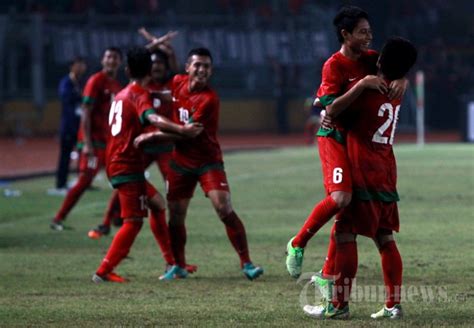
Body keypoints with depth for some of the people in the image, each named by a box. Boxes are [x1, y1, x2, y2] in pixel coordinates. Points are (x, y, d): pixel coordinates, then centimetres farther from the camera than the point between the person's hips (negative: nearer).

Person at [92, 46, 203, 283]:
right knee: (133, 222, -10)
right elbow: (152, 117, -32)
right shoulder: (140, 94, -10)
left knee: (157, 204, 18)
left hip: (116, 164, 10)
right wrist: (181, 129, -47)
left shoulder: (122, 95, 18)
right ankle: (104, 272, -14)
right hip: (128, 166, -10)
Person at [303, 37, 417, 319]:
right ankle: (394, 304, 6)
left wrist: (326, 112, 8)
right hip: (387, 174, 8)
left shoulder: (366, 88, -12)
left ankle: (339, 304, -7)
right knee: (385, 238, 9)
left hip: (365, 175, -8)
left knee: (345, 234, -5)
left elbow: (332, 112, -13)